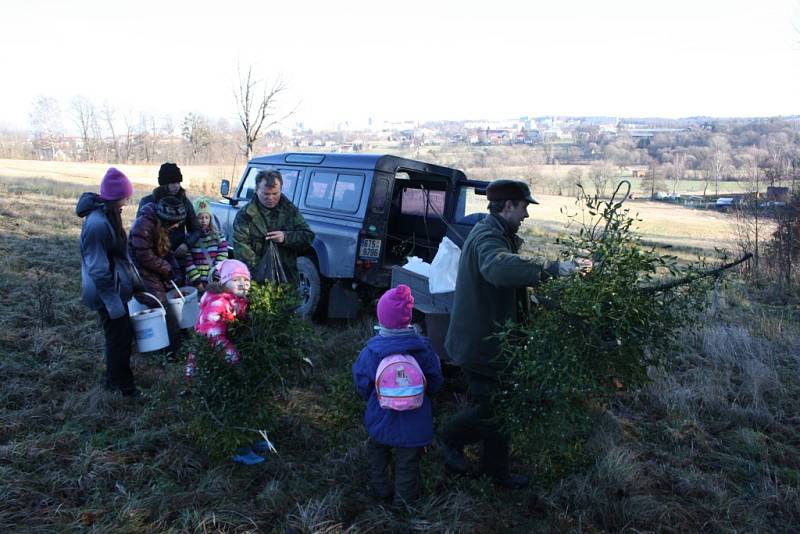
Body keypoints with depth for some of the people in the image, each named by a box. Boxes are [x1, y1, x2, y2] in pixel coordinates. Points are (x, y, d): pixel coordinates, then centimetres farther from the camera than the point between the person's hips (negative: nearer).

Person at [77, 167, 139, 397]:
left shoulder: (106, 214, 4)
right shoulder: (97, 224, -26)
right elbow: (98, 270, -24)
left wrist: (128, 282, 21)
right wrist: (115, 304, -21)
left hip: (116, 289, 9)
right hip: (108, 293, -9)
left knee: (122, 335, 20)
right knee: (119, 339, 4)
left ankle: (115, 380, 36)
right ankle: (123, 388, 20)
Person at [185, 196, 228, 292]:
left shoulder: (218, 236, 4)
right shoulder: (190, 238, -1)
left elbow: (222, 260, -1)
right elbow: (188, 263, -6)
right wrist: (197, 281, -12)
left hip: (214, 283, 1)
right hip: (195, 284, -1)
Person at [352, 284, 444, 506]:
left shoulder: (370, 352, -17)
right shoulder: (422, 348, -16)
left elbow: (361, 386, -6)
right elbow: (436, 382, -5)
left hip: (380, 419, 1)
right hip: (413, 423, -1)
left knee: (378, 454, 26)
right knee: (407, 462, 17)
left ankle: (380, 489, 40)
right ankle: (405, 498, 29)